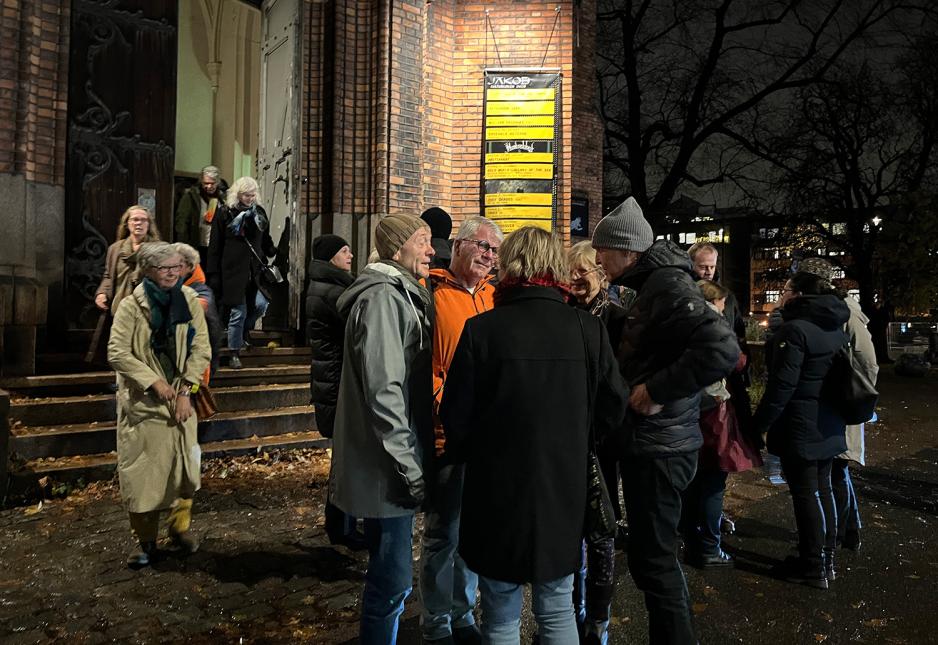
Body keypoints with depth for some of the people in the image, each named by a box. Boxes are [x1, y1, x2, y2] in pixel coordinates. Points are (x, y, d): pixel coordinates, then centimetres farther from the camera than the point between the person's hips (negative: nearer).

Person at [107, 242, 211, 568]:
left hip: (180, 399, 2)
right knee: (142, 474, 2)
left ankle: (180, 526, 29)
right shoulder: (131, 306, -8)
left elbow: (201, 349, -3)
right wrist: (154, 381, -17)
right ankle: (146, 541, 19)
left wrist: (185, 391, -10)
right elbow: (117, 353, -11)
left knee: (184, 467, 7)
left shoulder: (188, 300, -2)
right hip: (142, 403, -2)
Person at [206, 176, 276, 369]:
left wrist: (276, 254, -1)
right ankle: (235, 353, 15)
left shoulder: (259, 212, 9)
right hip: (234, 270, -4)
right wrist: (213, 275, -5)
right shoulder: (225, 214, -2)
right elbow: (215, 247, -2)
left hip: (255, 270, 4)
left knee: (261, 304, -8)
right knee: (238, 312, -1)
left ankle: (244, 331, 25)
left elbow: (266, 241, 18)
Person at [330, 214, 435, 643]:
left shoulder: (404, 293, 15)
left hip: (398, 461, 10)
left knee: (389, 575, 21)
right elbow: (384, 391, -22)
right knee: (392, 580, 2)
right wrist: (409, 466, -20)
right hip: (388, 467, -10)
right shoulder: (382, 297, -16)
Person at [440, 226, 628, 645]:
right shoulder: (589, 329, -8)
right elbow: (612, 410, 0)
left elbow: (456, 417, -10)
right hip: (564, 492, 2)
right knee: (558, 611, 20)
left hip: (498, 493, -2)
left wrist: (463, 453, 11)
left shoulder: (481, 329, -15)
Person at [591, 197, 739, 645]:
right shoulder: (652, 285, 13)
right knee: (655, 553, 21)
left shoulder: (668, 285, -18)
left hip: (658, 445, -10)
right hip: (651, 441, 10)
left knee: (651, 559, 1)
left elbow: (722, 349, -31)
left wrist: (657, 391, -25)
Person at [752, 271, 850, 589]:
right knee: (822, 489, 16)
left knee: (805, 494, 0)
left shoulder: (795, 329, -19)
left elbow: (782, 384, -22)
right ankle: (826, 559, 26)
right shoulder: (835, 327, 9)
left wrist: (759, 423, -15)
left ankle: (812, 568, 10)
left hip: (800, 426, -9)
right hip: (829, 425, 9)